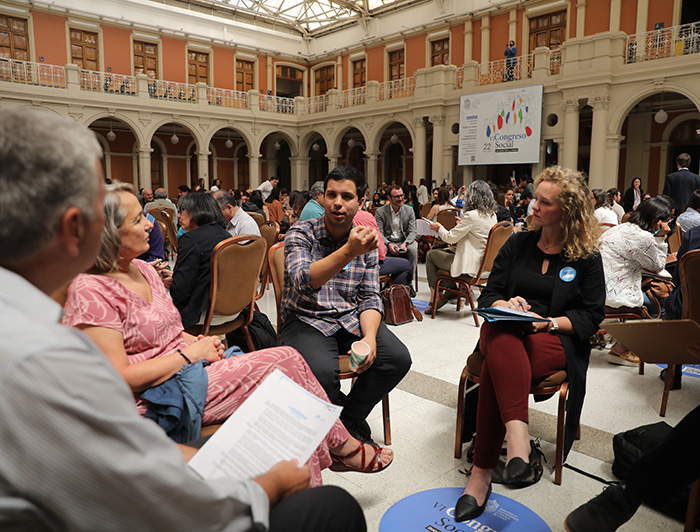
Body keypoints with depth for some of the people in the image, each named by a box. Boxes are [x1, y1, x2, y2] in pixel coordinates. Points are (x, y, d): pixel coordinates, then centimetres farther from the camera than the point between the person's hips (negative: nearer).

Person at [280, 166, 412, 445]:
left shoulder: (365, 241, 5)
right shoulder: (301, 234, -8)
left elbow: (370, 297, 3)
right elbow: (304, 281, -27)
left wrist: (370, 337, -17)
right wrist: (348, 251, -40)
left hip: (351, 319, 4)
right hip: (306, 320, -4)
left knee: (398, 358, -17)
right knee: (322, 371, -32)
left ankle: (351, 417, 7)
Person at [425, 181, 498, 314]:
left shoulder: (471, 215, -22)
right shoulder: (492, 215, 3)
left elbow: (450, 238, -16)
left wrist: (439, 228, 2)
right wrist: (462, 224, 22)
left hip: (469, 266, -9)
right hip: (482, 262, 9)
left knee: (430, 254, 8)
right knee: (446, 251, 28)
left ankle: (436, 296, 13)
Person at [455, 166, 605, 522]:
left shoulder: (587, 256, 8)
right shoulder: (517, 244, 16)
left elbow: (592, 316, 3)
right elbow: (488, 295, 13)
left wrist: (548, 322, -13)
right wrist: (506, 305, -10)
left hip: (555, 339, -2)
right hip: (504, 330, 3)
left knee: (496, 368, -36)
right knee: (503, 342, -39)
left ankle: (482, 472, -37)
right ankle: (517, 437, -51)